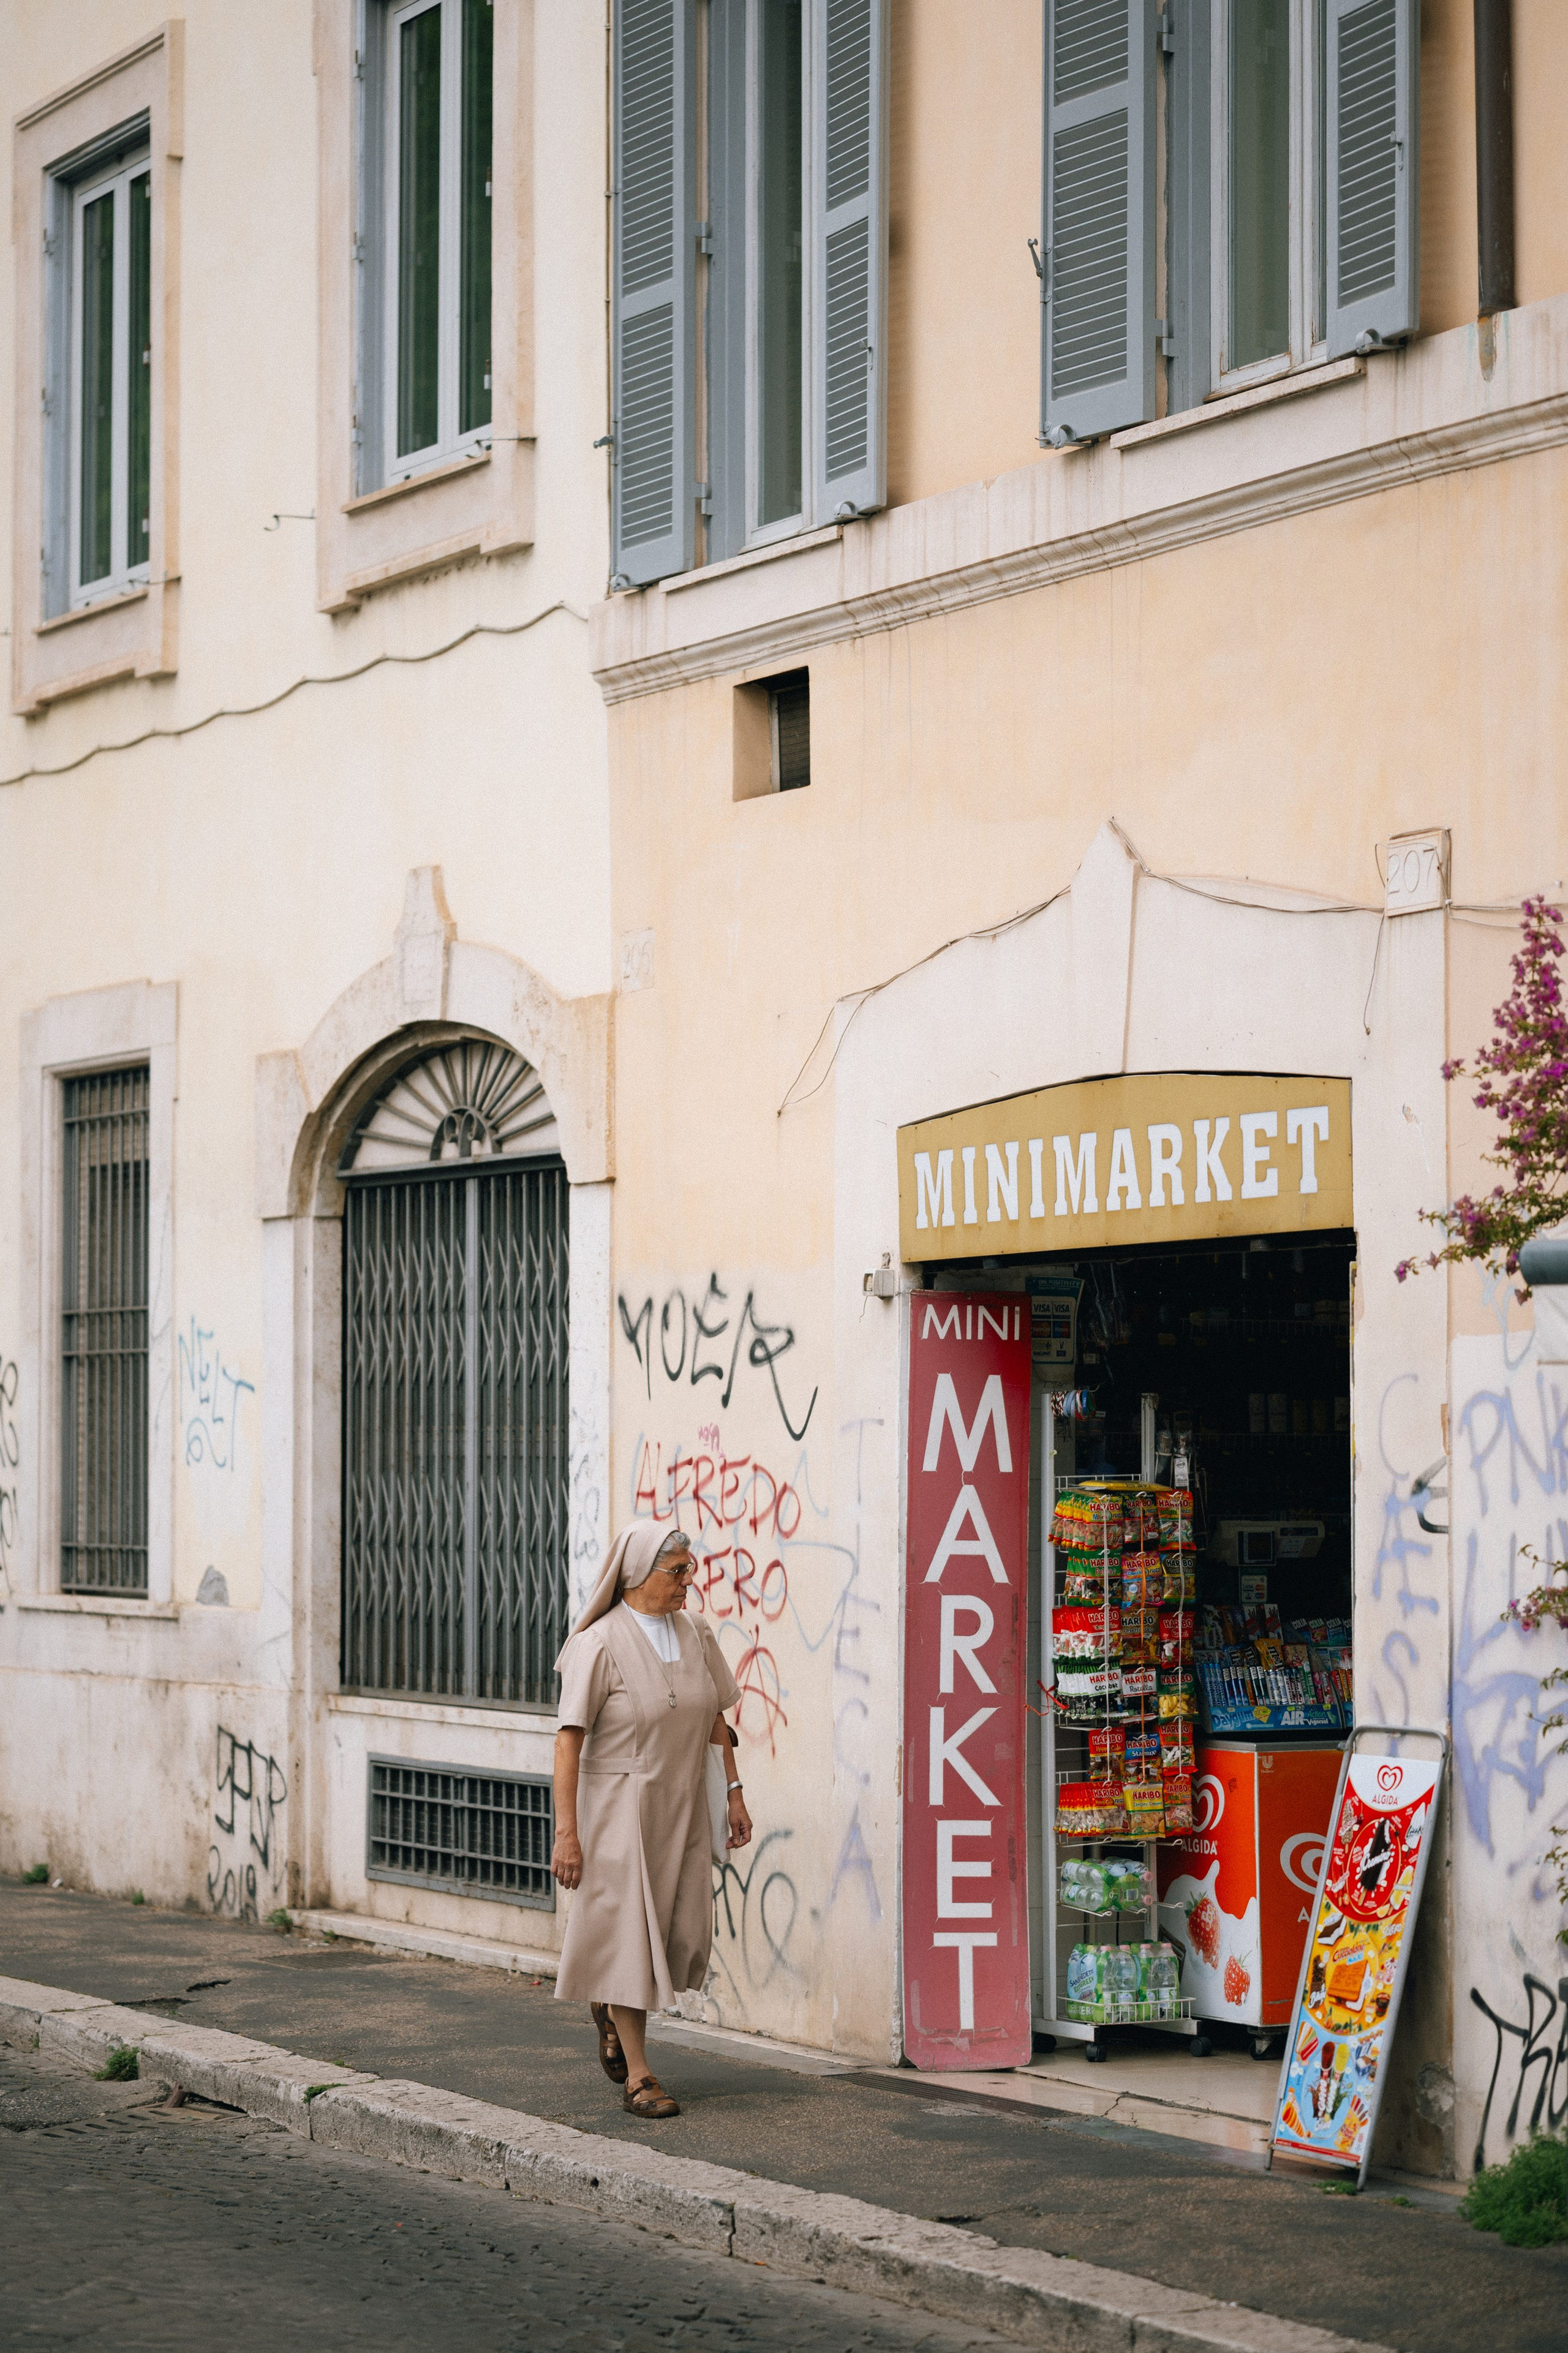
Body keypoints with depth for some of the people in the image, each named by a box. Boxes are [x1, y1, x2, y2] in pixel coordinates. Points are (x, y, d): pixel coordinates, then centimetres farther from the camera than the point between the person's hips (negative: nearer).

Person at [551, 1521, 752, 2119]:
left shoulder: (693, 1634, 5)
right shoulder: (601, 1644, -13)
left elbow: (714, 1718, 15)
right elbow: (569, 1741, -14)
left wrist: (735, 1793, 11)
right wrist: (566, 1833, -18)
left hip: (681, 1806, 6)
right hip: (621, 1805, -6)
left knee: (685, 1937, 4)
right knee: (631, 1933, -2)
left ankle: (611, 2007, 33)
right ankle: (638, 2079, 6)